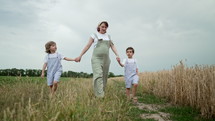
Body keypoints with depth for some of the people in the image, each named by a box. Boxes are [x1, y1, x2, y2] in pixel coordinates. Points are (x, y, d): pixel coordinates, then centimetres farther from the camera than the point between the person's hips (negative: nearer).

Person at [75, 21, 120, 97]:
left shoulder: (108, 36, 17)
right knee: (98, 75, -17)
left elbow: (112, 46, 10)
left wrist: (117, 55, -7)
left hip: (106, 59, 4)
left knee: (104, 77, 4)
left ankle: (102, 93, 14)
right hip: (96, 59, -4)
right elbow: (87, 46, 7)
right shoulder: (94, 35, 7)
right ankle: (100, 96, -22)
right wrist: (80, 56, 4)